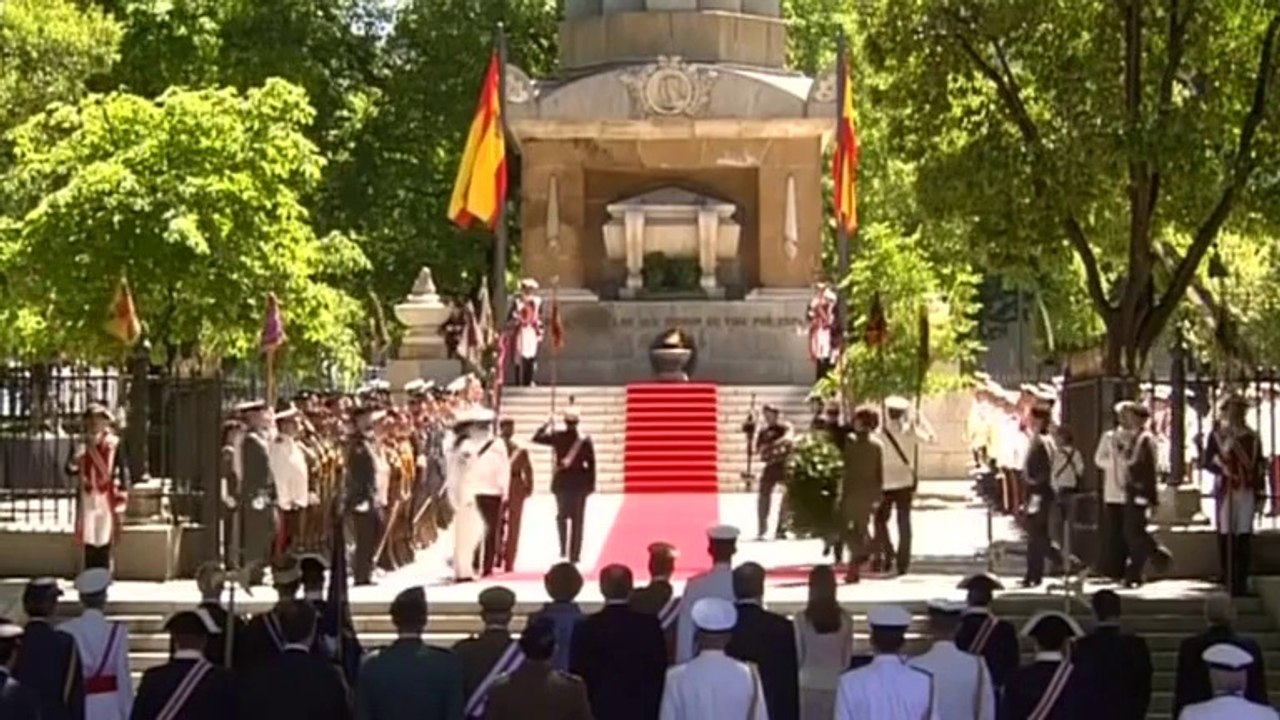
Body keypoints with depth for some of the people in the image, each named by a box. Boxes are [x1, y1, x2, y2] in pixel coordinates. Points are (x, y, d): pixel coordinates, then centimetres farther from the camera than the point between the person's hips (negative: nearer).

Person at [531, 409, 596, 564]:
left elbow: (536, 438, 3)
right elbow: (591, 463, -6)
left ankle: (563, 548, -3)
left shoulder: (557, 437, -7)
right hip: (580, 482, -1)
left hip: (562, 481, 1)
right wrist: (591, 484, 2)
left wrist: (548, 425, 14)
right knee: (578, 519, 6)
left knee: (562, 516, 15)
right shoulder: (585, 439, -7)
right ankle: (574, 554, 4)